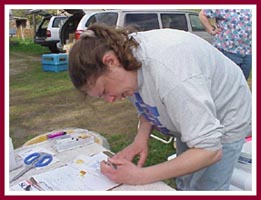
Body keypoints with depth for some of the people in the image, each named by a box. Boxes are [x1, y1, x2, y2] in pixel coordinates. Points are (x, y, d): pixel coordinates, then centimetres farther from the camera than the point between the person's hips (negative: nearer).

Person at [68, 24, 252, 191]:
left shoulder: (169, 73, -41)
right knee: (184, 183, 15)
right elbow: (147, 101, 2)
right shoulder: (126, 50, -16)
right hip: (189, 118, 7)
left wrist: (139, 177, -35)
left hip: (224, 120, -7)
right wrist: (142, 137, -17)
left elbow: (209, 151, -36)